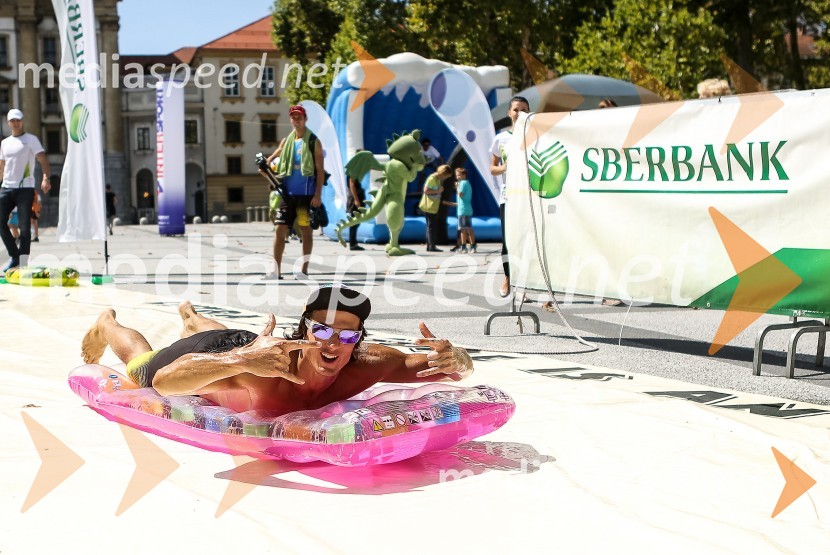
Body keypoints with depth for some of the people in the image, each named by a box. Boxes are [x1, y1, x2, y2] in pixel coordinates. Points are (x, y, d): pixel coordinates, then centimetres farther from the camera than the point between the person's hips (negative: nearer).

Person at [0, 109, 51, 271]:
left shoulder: (31, 139, 1)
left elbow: (43, 160, -10)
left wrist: (46, 178, -25)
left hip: (25, 189, -5)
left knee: (25, 227, -7)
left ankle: (23, 263, -4)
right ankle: (14, 257, 12)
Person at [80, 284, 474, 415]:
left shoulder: (366, 365, -41)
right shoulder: (268, 369, -52)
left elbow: (461, 371, -34)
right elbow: (164, 379, -59)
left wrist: (454, 360, -59)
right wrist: (242, 360, -73)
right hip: (215, 353, -4)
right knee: (142, 362, 32)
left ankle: (192, 317, 75)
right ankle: (107, 324, 62)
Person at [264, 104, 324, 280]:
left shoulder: (313, 142, 0)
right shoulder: (286, 141, 13)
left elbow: (320, 170, -4)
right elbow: (272, 158, 20)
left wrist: (318, 194, -13)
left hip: (306, 195, -4)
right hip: (287, 193, 4)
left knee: (306, 231, 2)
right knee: (280, 229, -1)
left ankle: (304, 270, 8)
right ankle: (276, 271, 2)